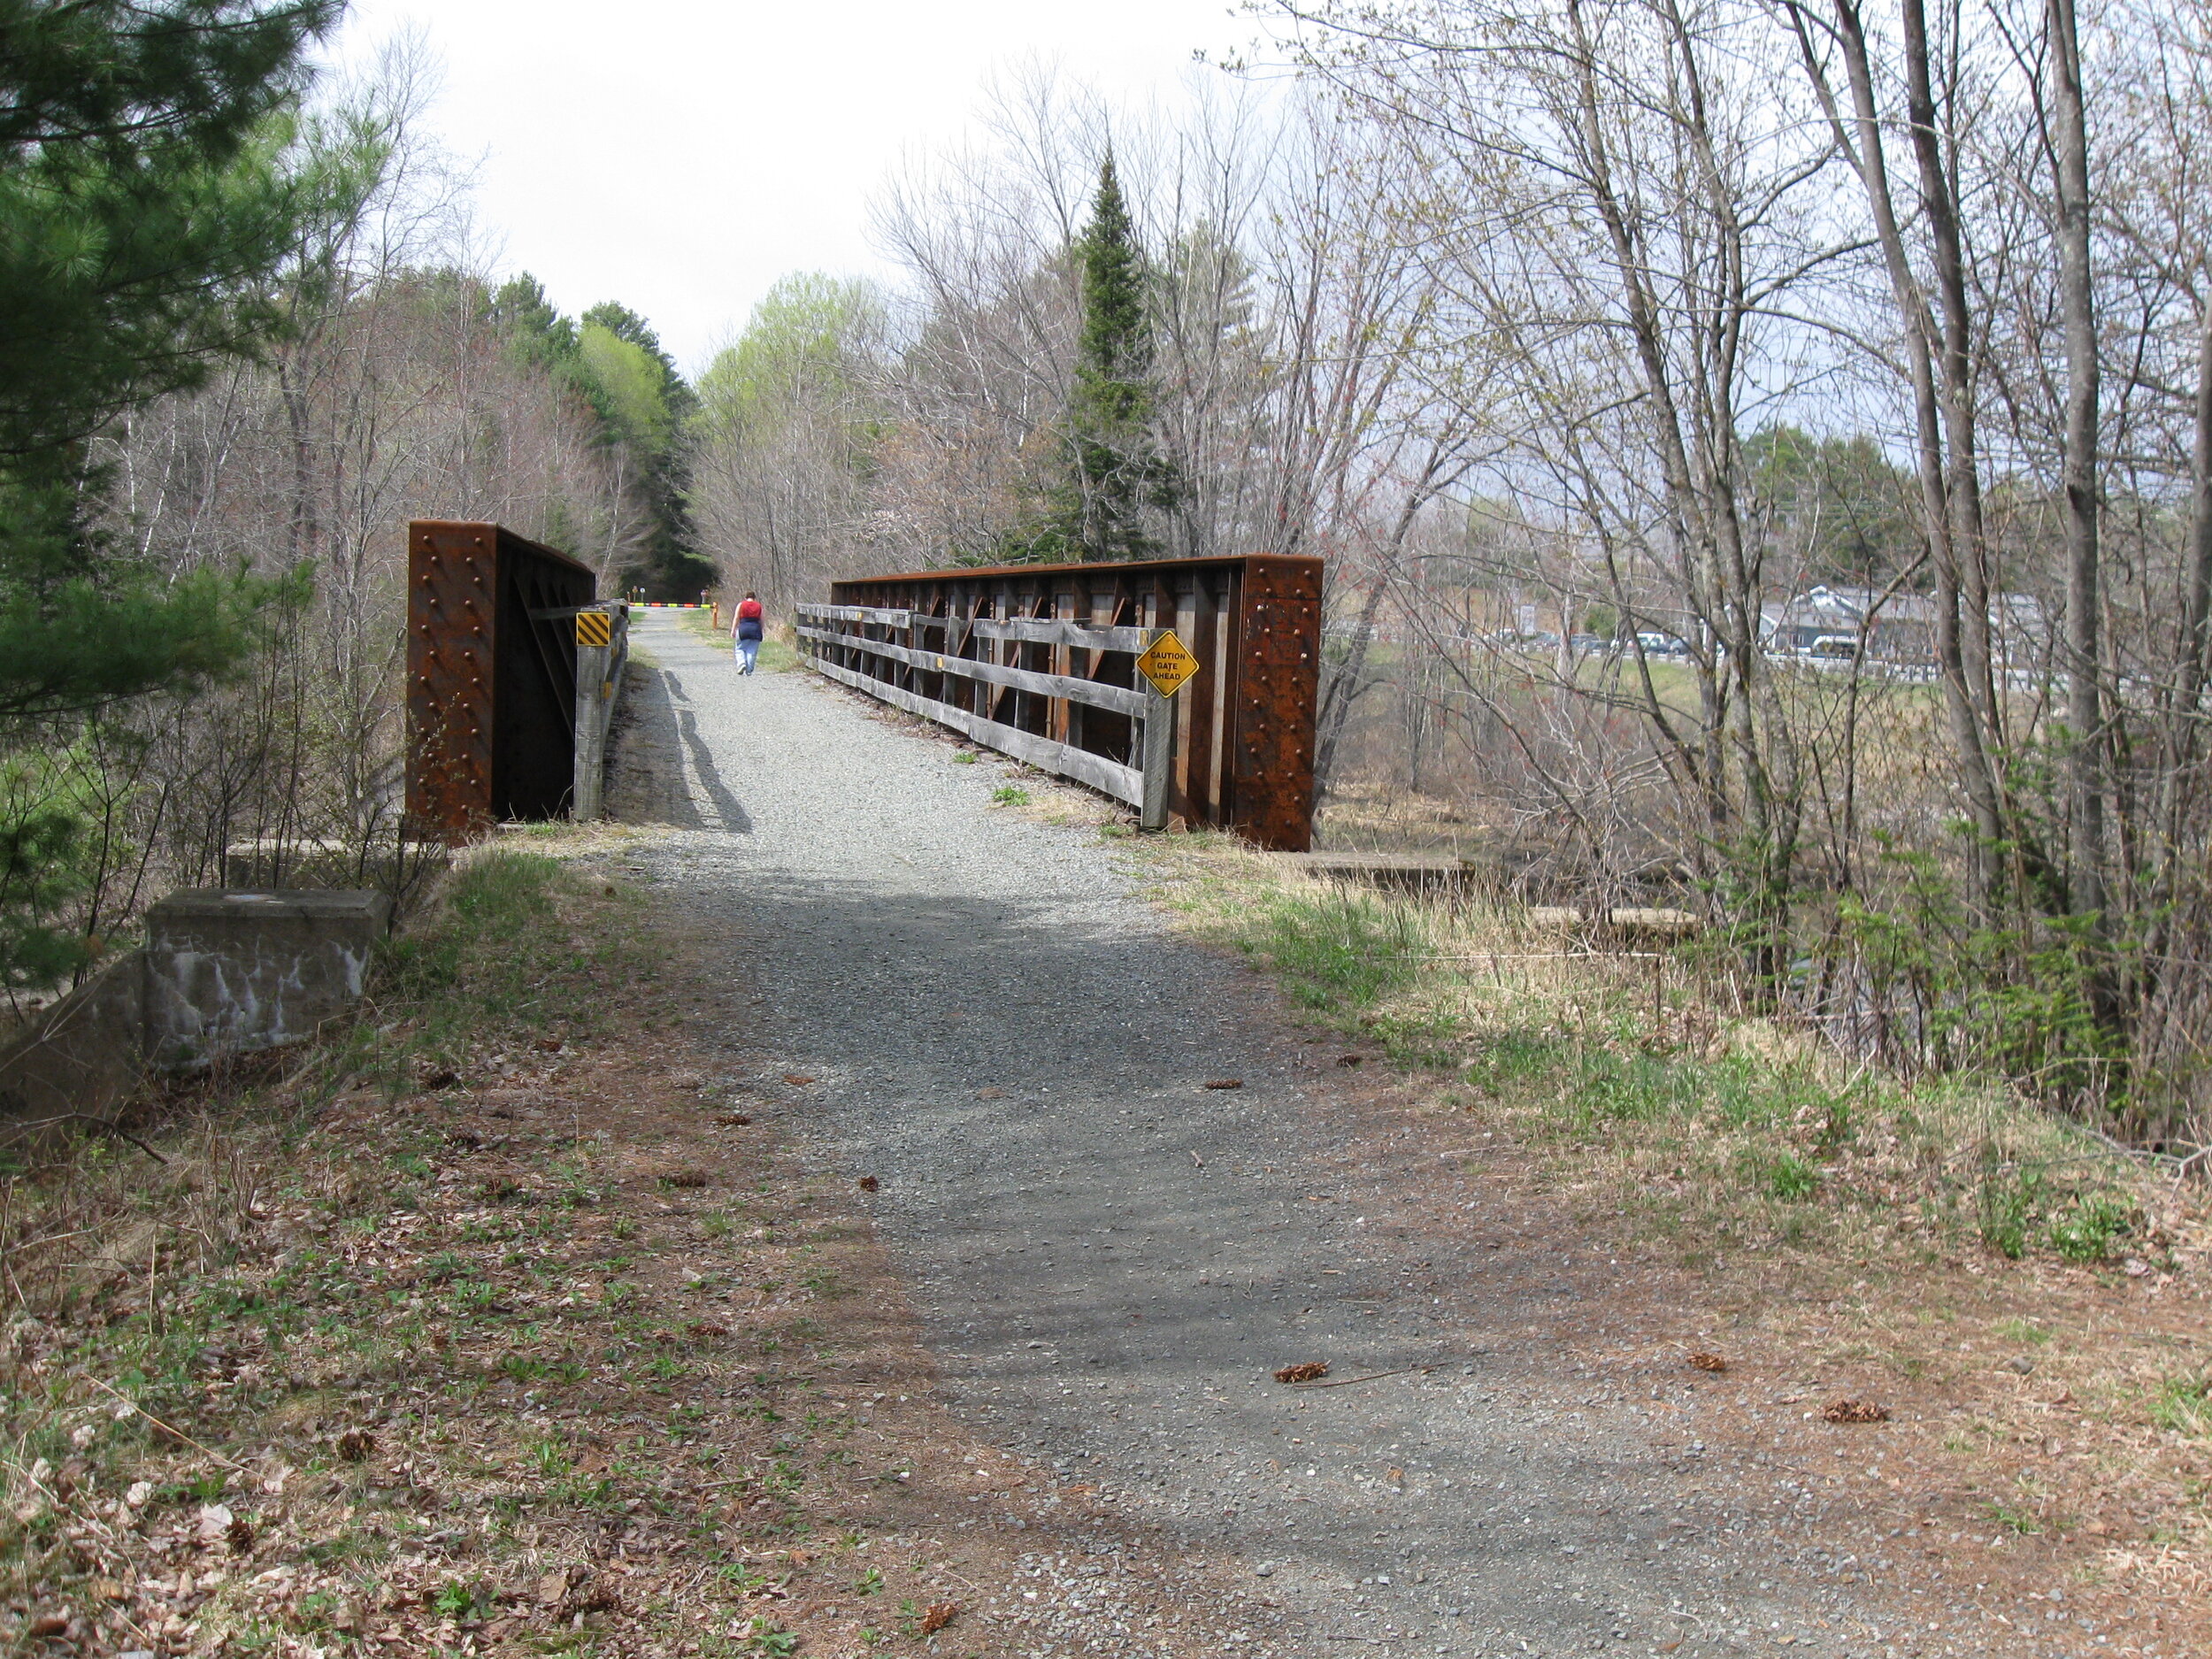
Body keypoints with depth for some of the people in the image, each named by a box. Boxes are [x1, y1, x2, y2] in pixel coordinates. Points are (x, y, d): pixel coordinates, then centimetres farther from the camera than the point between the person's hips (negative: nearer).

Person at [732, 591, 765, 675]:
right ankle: (749, 670, 1)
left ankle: (742, 663, -14)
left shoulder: (741, 604, 5)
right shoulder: (759, 606, 11)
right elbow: (761, 620, 10)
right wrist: (760, 631, 18)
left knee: (740, 649, 9)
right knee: (752, 651, 4)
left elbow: (736, 618, 0)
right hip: (756, 629, 2)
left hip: (743, 629, -2)